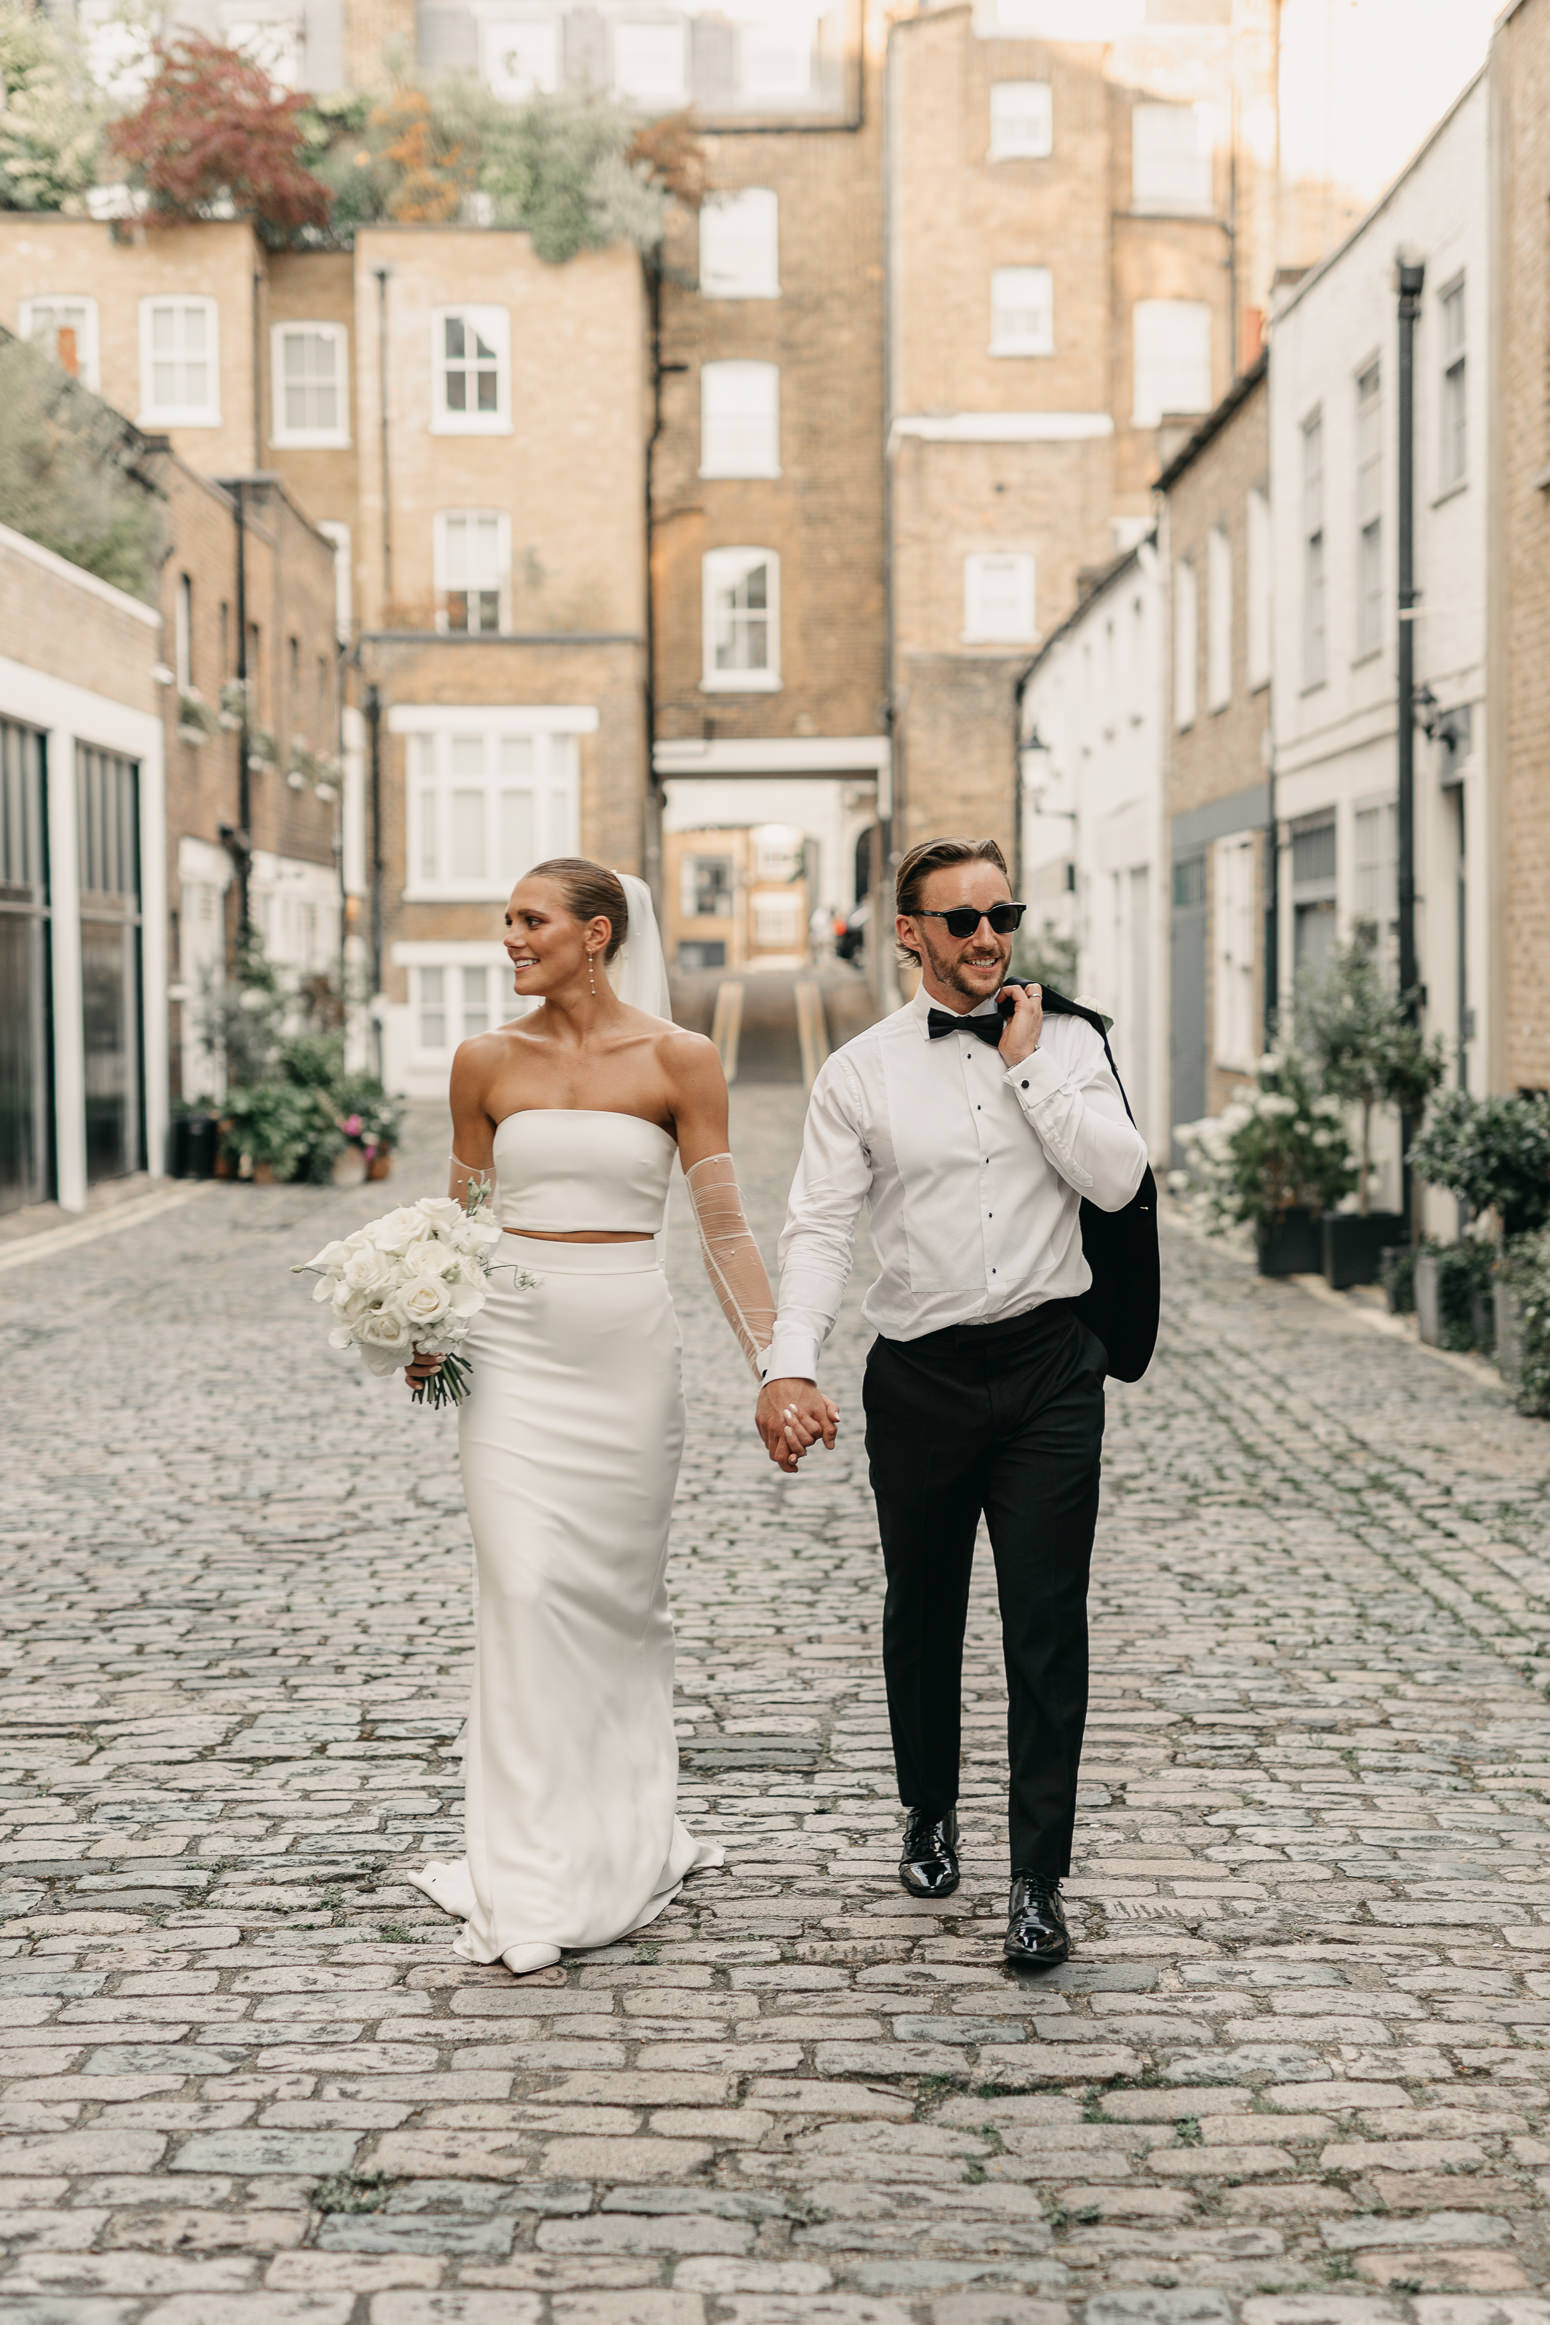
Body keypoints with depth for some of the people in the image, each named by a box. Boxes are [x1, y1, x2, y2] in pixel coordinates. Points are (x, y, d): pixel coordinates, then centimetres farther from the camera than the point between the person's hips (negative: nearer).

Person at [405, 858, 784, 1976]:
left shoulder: (679, 1061, -2)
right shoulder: (488, 1061, 5)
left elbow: (724, 1226, -2)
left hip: (628, 1346, -1)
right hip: (512, 1344, 1)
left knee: (618, 1591, 8)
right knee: (526, 1590, -6)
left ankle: (627, 1840, 27)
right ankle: (531, 1881, 0)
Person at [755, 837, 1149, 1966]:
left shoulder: (1069, 1045, 4)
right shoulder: (861, 1071, 1)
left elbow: (1118, 1178, -9)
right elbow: (819, 1228, -5)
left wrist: (1028, 1064, -10)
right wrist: (790, 1366, -18)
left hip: (1049, 1368, 0)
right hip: (920, 1374, 1)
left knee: (1049, 1627, -4)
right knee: (923, 1614, 16)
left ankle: (1041, 1880, 2)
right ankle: (931, 1813, 39)